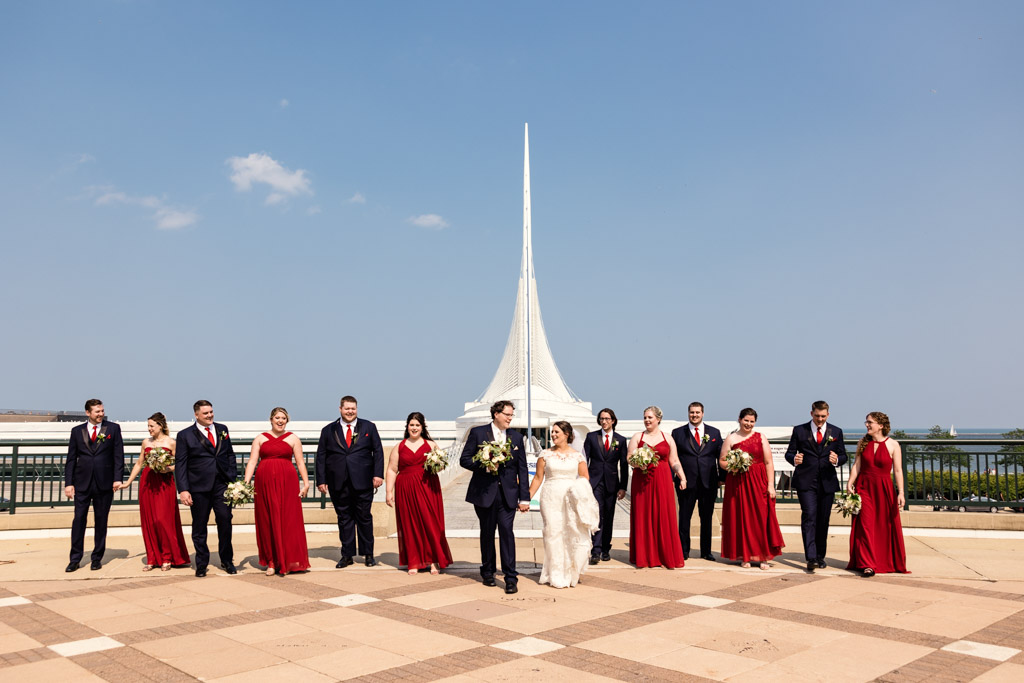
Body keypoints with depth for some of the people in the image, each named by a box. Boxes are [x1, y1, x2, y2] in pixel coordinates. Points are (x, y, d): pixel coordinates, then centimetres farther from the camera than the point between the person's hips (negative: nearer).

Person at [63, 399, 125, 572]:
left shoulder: (113, 428, 4)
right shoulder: (77, 431, 8)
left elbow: (118, 455, 2)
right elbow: (71, 459, 7)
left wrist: (118, 478, -7)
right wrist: (68, 483, 1)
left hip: (104, 483, -1)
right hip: (82, 483, 1)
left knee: (101, 521, 6)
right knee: (79, 520, 2)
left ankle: (97, 558, 16)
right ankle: (75, 559, 12)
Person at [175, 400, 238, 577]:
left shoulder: (222, 429, 11)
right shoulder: (185, 435, 0)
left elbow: (230, 455, 15)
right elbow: (180, 464, -2)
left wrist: (233, 479, 6)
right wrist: (183, 490, -10)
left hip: (222, 485, 2)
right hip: (199, 487, -2)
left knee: (225, 522, 1)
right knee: (199, 527, 7)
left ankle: (227, 561, 17)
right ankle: (201, 564, 21)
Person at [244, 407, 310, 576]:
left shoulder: (293, 439, 10)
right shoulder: (260, 439, 11)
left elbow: (300, 462, 5)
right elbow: (252, 462, 5)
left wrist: (306, 482, -6)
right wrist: (246, 483, -7)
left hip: (287, 482, -1)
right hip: (265, 483, 1)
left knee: (288, 521, -3)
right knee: (267, 522, 3)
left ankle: (289, 561, 5)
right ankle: (271, 562, 12)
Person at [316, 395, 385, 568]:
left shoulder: (368, 427, 8)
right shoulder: (328, 430, 9)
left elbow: (378, 451, 5)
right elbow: (321, 456, 8)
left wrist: (378, 474, -5)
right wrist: (321, 480, 1)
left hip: (363, 481, -1)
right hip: (339, 483, 1)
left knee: (364, 517, 4)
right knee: (344, 518, 6)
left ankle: (368, 554, 15)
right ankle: (347, 555, 15)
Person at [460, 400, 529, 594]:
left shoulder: (516, 437, 8)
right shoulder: (478, 433, 1)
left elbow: (522, 469, 7)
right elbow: (464, 459, 0)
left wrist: (524, 498, 3)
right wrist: (483, 465, -18)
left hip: (508, 494, 1)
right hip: (484, 493, -1)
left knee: (507, 531, -8)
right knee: (487, 533, 10)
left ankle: (511, 577, -4)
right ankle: (488, 572, 26)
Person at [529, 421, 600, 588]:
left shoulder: (577, 455, 6)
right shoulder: (545, 454, 5)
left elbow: (585, 477, 8)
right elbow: (538, 478, 7)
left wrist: (580, 490, -12)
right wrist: (527, 498, 2)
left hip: (572, 499, 0)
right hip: (551, 497, 0)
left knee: (574, 533, -4)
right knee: (553, 533, -3)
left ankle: (572, 572, 15)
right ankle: (557, 576, 7)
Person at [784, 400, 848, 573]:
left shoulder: (836, 432, 10)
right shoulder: (799, 430, 4)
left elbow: (843, 456, 10)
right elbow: (789, 452, 5)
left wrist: (837, 460, -13)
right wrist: (794, 459, -18)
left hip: (827, 482, 3)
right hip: (806, 481, -2)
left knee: (823, 521, 9)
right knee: (809, 517, -13)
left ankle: (820, 556, 22)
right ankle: (811, 558, -18)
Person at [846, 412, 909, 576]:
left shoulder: (893, 445, -4)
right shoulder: (863, 442, 4)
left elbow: (898, 471, -5)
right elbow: (856, 465, 2)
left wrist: (900, 492, -11)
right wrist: (850, 483, -10)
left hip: (884, 488, -2)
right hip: (863, 486, 2)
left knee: (887, 526, 4)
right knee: (865, 524, -5)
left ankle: (889, 562, 22)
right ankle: (867, 564, -2)